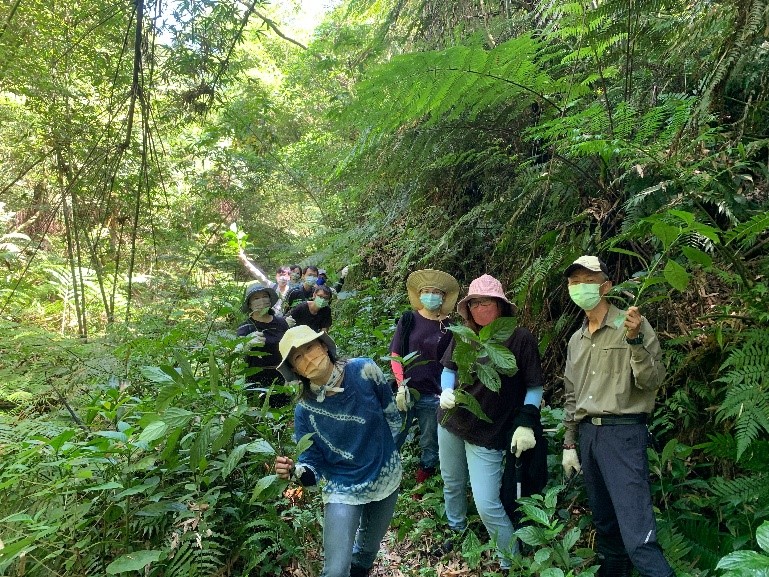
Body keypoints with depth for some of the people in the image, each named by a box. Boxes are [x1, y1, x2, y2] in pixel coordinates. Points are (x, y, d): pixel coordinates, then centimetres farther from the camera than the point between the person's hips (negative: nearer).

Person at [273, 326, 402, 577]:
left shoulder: (363, 371, -19)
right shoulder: (305, 410, -18)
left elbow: (392, 414, -3)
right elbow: (313, 463, -12)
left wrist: (385, 453, 7)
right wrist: (294, 471, -33)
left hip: (386, 478, 2)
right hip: (343, 490, -2)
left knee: (369, 548, 24)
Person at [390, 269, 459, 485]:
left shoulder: (450, 328, 2)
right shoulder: (409, 319, 2)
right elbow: (395, 354, 0)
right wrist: (401, 386, -8)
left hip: (433, 396, 0)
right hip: (406, 392, 0)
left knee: (430, 447, 10)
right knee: (392, 442, 2)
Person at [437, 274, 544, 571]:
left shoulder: (520, 338, -13)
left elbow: (534, 387, -6)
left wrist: (526, 423, -15)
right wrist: (446, 391, -9)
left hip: (489, 434, -5)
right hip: (451, 424, 5)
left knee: (487, 505, -7)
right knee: (452, 485, 22)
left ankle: (512, 563, 17)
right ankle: (456, 533, 49)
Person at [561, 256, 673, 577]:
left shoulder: (633, 325, -4)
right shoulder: (576, 340, 15)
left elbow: (652, 382, -11)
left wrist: (635, 340, -25)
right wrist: (569, 444, 19)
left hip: (623, 433, -6)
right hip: (587, 433, 7)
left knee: (637, 535, -12)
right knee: (604, 521, 17)